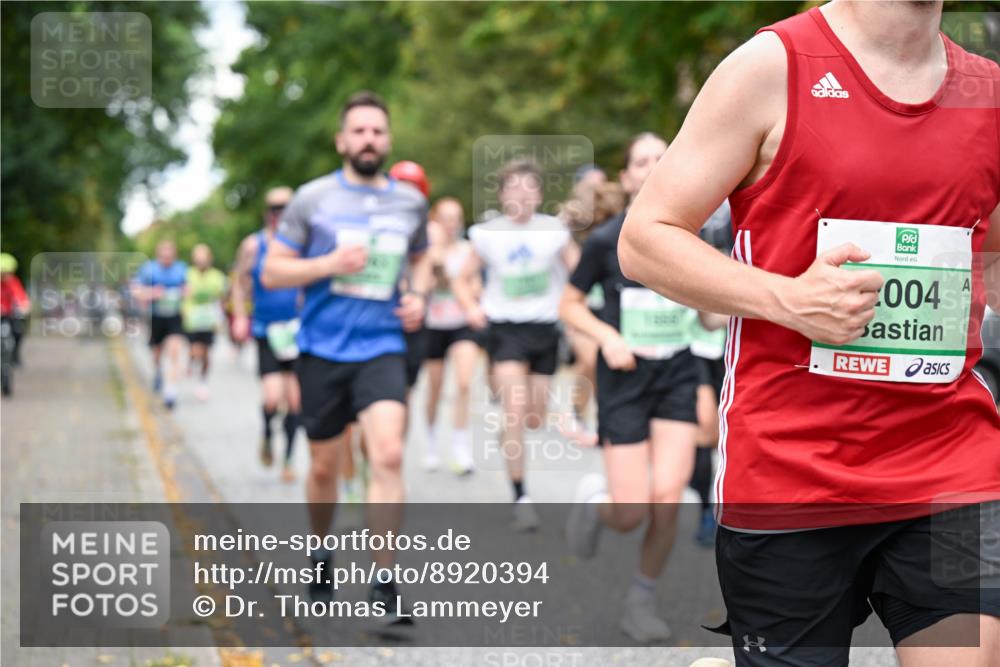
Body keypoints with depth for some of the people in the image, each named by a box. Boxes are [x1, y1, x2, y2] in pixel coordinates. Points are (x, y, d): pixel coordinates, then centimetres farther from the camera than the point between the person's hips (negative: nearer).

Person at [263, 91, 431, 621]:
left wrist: (419, 295, 5)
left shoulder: (410, 201, 8)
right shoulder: (313, 198, -1)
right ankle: (319, 556, 37)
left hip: (383, 348, 1)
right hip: (322, 349, -1)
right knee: (324, 466, 11)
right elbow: (272, 271, 0)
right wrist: (329, 264, -15)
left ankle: (384, 583, -14)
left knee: (388, 456, -18)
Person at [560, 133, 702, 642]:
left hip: (677, 375, 2)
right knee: (631, 516, -7)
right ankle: (594, 499, 31)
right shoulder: (606, 240, -5)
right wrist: (607, 336, -14)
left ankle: (642, 602, 10)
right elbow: (570, 306, 3)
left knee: (667, 498, -12)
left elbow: (709, 316, 13)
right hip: (625, 377, -2)